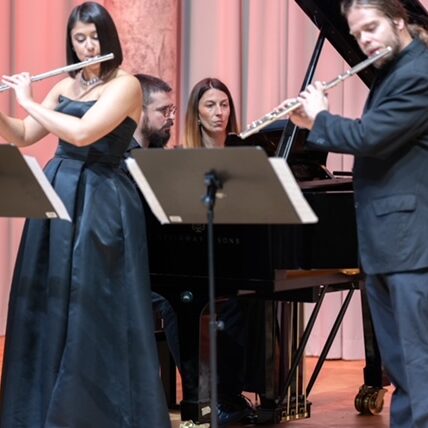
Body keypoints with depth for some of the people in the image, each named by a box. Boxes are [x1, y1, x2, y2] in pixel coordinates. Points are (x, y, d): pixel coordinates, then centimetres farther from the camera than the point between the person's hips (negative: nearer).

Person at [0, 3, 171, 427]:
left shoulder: (125, 85, -8)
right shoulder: (65, 86, 13)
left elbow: (81, 133, -21)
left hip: (99, 204, -7)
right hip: (55, 196, 7)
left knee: (94, 310, -5)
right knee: (48, 304, 9)